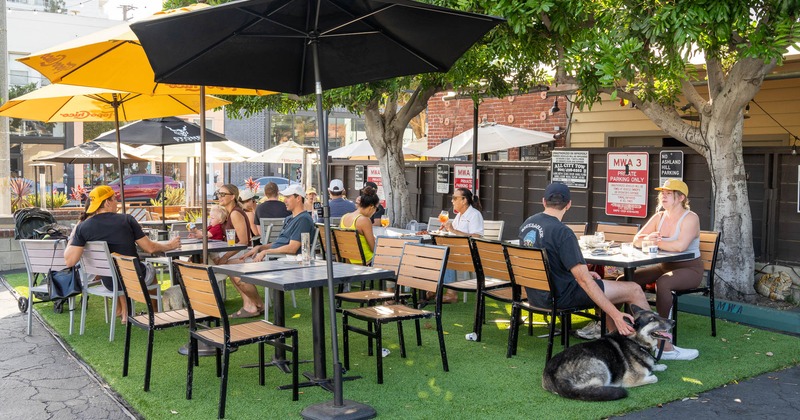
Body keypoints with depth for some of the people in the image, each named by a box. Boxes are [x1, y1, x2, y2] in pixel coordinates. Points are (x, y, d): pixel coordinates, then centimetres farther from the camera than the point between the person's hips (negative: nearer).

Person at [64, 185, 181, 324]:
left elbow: (69, 261, -15)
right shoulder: (126, 219, -15)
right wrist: (170, 245, 10)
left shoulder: (83, 227, -10)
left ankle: (121, 311, 48)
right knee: (151, 271, 33)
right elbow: (150, 248, -10)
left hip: (109, 284, 3)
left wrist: (72, 238, 2)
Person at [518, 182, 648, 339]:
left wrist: (582, 272, 15)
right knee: (634, 290, -2)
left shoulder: (526, 224, 3)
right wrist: (616, 315, -24)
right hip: (561, 296, -9)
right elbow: (583, 279, -25)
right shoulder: (562, 232, -21)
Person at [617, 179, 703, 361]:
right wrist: (648, 239, -19)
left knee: (663, 282, -39)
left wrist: (656, 241, -15)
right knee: (624, 280, -10)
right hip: (664, 266, 7)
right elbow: (636, 241, 4)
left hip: (689, 268, -7)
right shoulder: (659, 217, 9)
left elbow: (680, 245, -30)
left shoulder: (690, 218, -12)